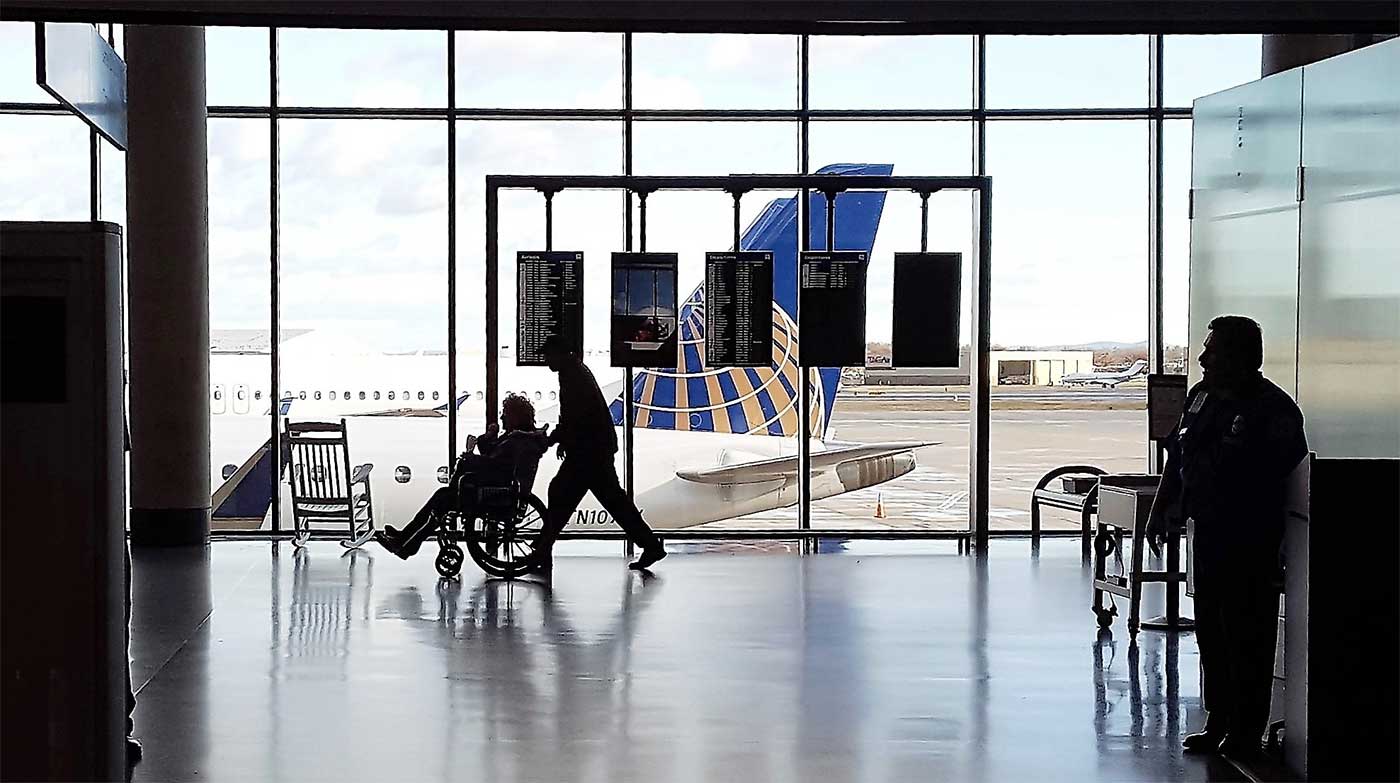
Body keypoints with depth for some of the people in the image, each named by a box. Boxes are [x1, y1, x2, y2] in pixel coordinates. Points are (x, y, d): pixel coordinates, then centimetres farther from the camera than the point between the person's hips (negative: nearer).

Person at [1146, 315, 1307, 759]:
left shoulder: (1274, 412, -15)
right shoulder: (1201, 396, 9)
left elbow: (1288, 476, -16)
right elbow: (1177, 458, 17)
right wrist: (1161, 513, 16)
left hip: (1250, 543, -8)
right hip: (1208, 532, 8)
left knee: (1247, 636, 0)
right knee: (1210, 631, 13)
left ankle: (1246, 731, 9)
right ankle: (1218, 723, 23)